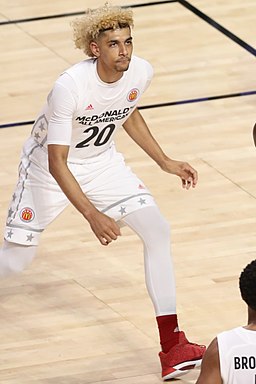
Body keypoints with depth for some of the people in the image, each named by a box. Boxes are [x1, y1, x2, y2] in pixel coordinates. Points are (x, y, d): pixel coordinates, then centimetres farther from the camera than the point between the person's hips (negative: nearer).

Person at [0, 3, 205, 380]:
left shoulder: (141, 72, -17)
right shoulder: (69, 86, -34)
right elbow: (57, 164, -30)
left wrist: (165, 162, 8)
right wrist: (92, 215, -38)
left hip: (101, 162, 5)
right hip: (49, 168, -5)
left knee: (158, 230, -11)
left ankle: (172, 348, -7)